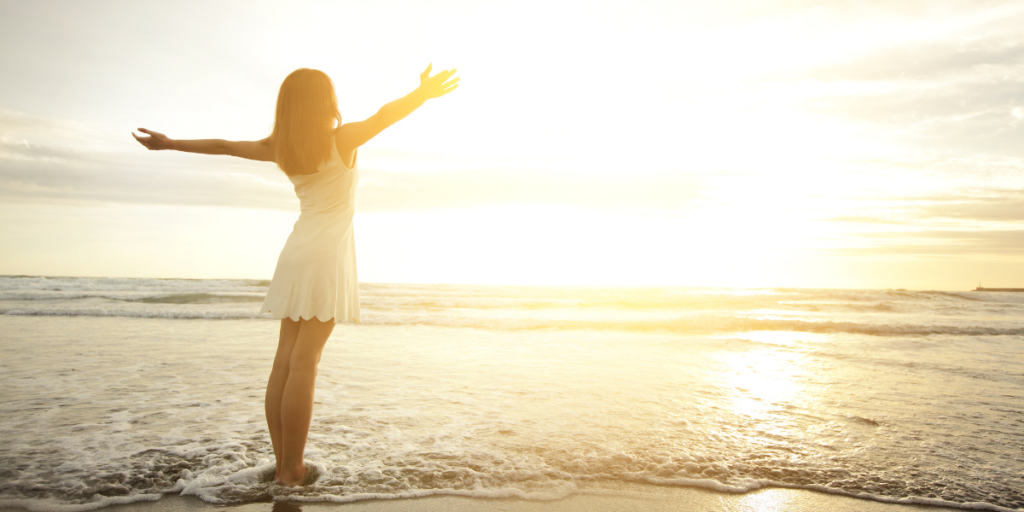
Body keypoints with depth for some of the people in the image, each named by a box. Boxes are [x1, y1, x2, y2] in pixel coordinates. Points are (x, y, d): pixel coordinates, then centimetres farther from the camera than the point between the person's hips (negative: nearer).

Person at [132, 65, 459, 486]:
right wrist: (423, 93, -26)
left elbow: (223, 146, 17)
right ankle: (291, 470, -3)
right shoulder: (341, 139, -5)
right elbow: (384, 115, -20)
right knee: (303, 364, -8)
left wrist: (169, 143, 28)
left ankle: (283, 464, 10)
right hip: (327, 253, -6)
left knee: (285, 360, 4)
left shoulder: (280, 148, 9)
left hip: (297, 252, 6)